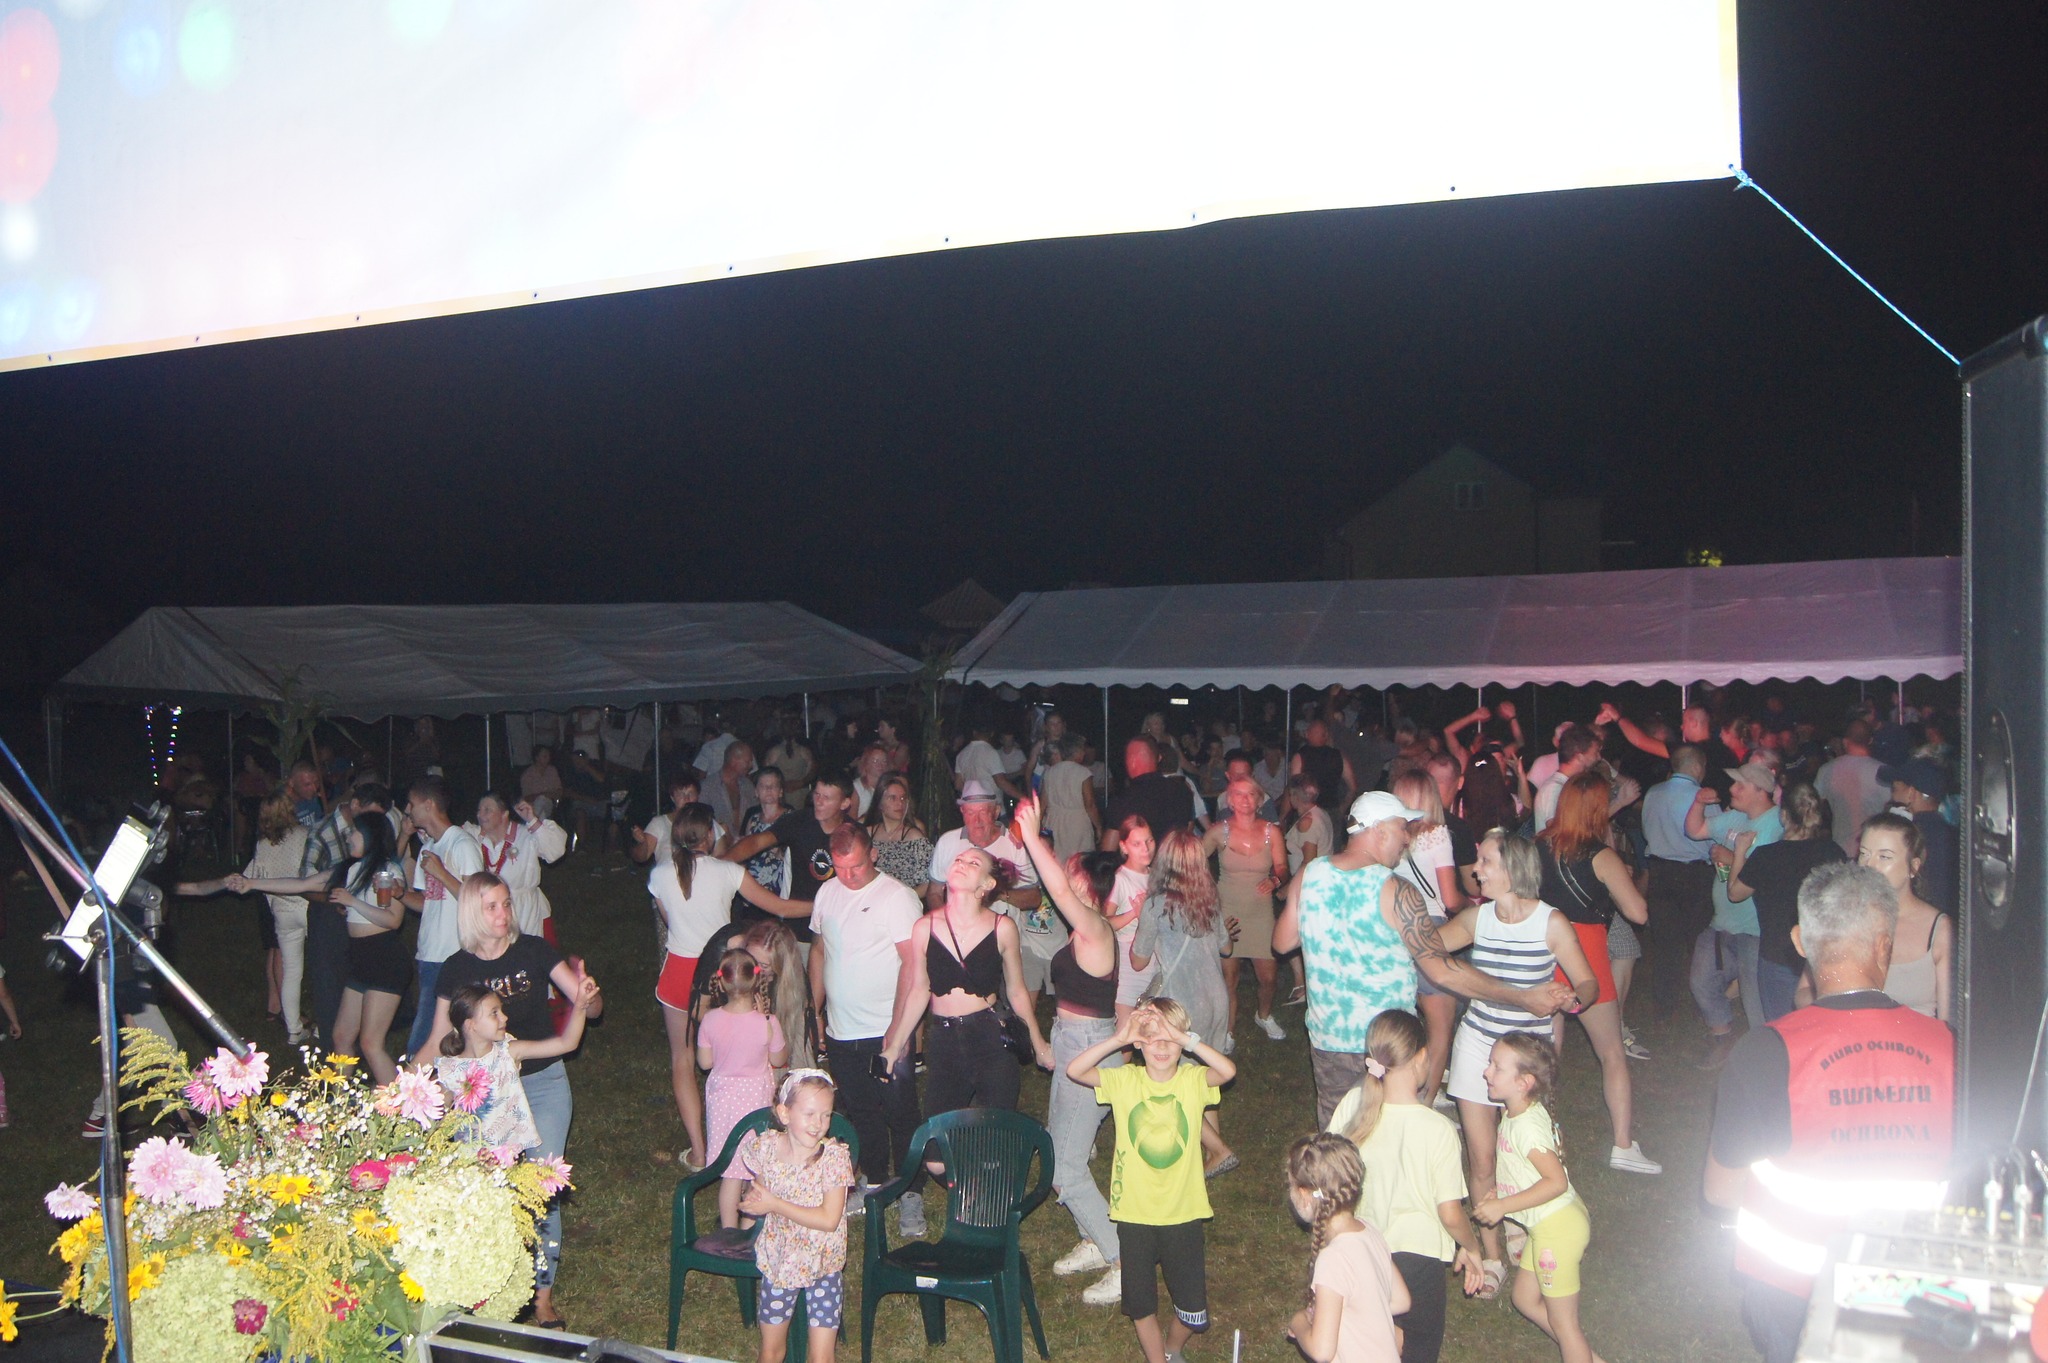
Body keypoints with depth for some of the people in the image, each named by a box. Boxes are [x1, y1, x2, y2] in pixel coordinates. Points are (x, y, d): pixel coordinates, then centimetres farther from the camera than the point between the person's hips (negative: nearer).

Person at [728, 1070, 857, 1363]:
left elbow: (829, 1219, -24)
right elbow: (756, 1193, 5)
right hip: (778, 1260, 3)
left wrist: (774, 1204, -25)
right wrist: (754, 1202, -19)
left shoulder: (835, 1155, -20)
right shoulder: (765, 1147, -10)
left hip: (822, 1265, -3)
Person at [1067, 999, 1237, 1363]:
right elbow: (1074, 1070, -20)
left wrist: (1185, 1039, -36)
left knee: (1194, 1313, 10)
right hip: (1135, 1214, 0)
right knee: (1141, 1306, 14)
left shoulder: (1192, 1080, -8)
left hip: (1183, 1214, 0)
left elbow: (1228, 1070, -29)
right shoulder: (1125, 1080, -6)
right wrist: (1116, 1039, -30)